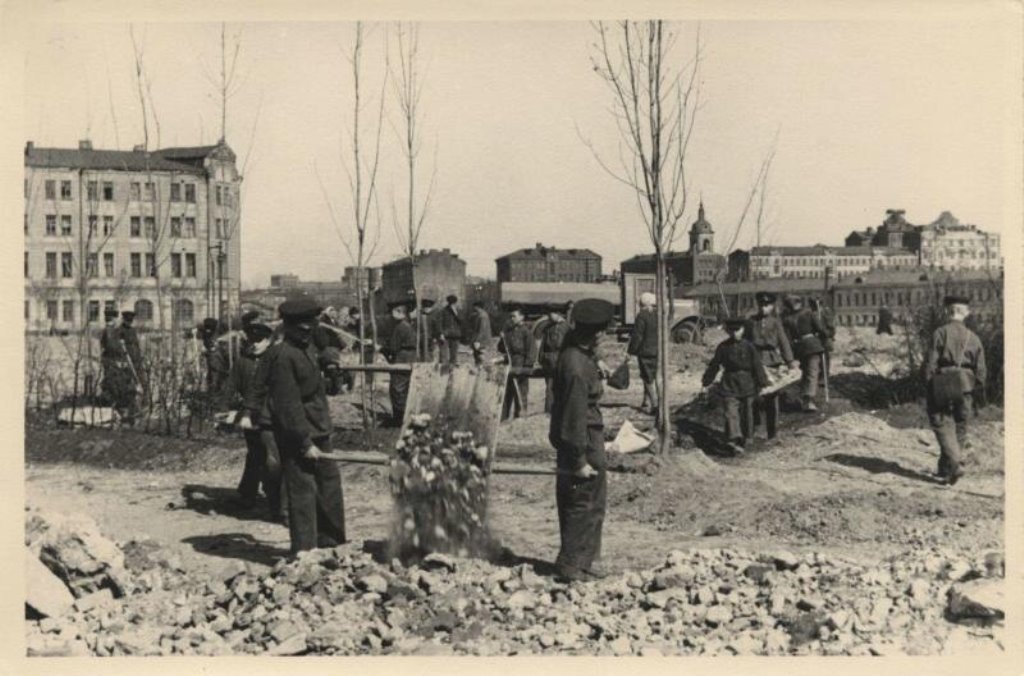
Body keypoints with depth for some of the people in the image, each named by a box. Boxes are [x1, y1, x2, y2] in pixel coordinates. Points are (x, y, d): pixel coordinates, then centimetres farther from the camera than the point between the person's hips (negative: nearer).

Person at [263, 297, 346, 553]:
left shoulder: (308, 348, 12)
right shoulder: (283, 356, -18)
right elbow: (288, 405, -21)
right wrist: (305, 442, -21)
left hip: (318, 430, 10)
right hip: (295, 436, -9)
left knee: (330, 482, 15)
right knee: (303, 490, -5)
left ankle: (331, 542, 28)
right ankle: (304, 552, 4)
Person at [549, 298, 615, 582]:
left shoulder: (578, 354, 6)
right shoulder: (576, 366, -25)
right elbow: (575, 415, -23)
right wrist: (580, 460, -20)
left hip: (589, 440, 10)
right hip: (583, 443, -10)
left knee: (594, 501, 18)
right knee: (584, 504, 0)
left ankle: (582, 561, 28)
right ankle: (570, 564, 12)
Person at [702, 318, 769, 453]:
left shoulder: (749, 346, -3)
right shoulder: (723, 347, -1)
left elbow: (757, 366, -1)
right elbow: (714, 365, 6)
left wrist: (762, 383, -2)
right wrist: (707, 381, 9)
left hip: (747, 385, 0)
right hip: (730, 385, 0)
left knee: (746, 412, 8)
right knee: (731, 411, -14)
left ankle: (744, 441, 20)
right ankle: (734, 438, -25)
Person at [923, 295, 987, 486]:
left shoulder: (940, 333, -6)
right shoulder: (973, 337, 5)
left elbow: (931, 361, -10)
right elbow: (981, 369, 6)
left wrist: (928, 383, -3)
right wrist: (979, 390, 14)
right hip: (965, 386, 4)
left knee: (943, 426, 1)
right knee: (959, 427, 14)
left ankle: (954, 465, -17)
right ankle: (945, 469, 22)